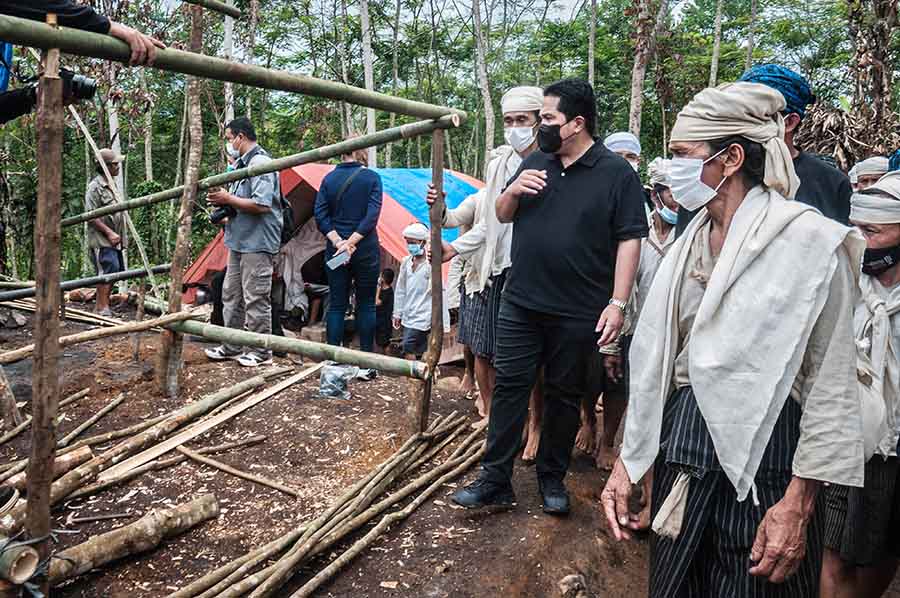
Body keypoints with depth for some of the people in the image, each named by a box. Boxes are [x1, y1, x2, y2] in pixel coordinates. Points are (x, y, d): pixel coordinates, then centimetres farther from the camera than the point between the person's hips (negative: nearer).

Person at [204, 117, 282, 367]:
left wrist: (228, 199, -17)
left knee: (256, 299, -3)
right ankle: (232, 346, 26)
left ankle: (261, 351, 7)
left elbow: (262, 205, -25)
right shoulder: (243, 164, 17)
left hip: (258, 243, -11)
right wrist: (223, 200, 7)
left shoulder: (261, 163, -16)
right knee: (231, 296, 16)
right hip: (239, 241, 11)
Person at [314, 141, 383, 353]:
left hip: (335, 250, 2)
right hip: (366, 250, -2)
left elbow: (321, 216, -3)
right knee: (366, 304, 8)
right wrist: (351, 242, -13)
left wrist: (338, 242, -8)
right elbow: (372, 215, -13)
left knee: (336, 304, 8)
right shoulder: (371, 178, -4)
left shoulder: (329, 179, 4)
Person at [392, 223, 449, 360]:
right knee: (417, 352, 10)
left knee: (408, 349, -14)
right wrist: (398, 313, 16)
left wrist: (442, 321, -13)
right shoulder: (406, 262, 8)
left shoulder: (431, 264, -11)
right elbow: (400, 289, 15)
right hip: (408, 315, 6)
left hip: (422, 315, -6)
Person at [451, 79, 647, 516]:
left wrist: (618, 303, -14)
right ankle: (495, 480, 14)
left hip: (578, 313, -4)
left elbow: (629, 240, -7)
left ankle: (552, 478, 27)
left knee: (564, 395, 10)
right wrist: (513, 190, -6)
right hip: (520, 303, 4)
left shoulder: (617, 173, -5)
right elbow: (502, 216, 17)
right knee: (509, 386, 5)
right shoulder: (535, 163, 9)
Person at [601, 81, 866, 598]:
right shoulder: (691, 242, 6)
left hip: (766, 454, -5)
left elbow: (832, 386, -12)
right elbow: (657, 360, 7)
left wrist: (798, 503, -15)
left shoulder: (810, 240, -12)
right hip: (684, 444, 6)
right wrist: (627, 462, 5)